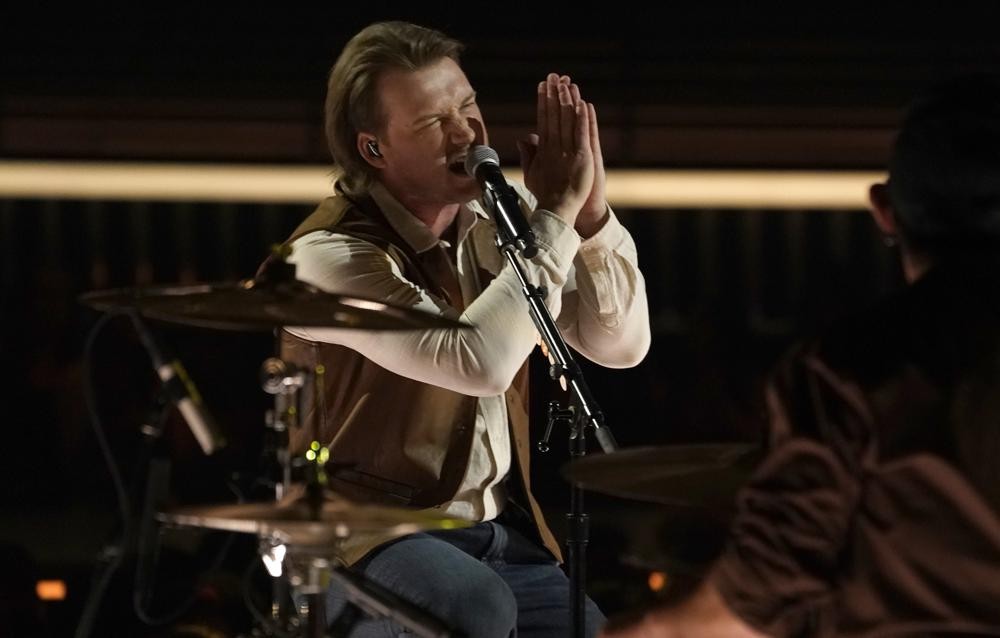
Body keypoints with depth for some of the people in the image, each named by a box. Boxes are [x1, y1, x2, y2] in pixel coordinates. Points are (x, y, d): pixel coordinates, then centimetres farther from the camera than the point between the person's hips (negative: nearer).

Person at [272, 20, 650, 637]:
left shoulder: (498, 216, 3)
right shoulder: (331, 255, -19)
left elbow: (621, 344, -2)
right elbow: (478, 363, -32)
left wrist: (590, 215, -18)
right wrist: (554, 215, -26)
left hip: (502, 532, 7)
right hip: (368, 541, -7)